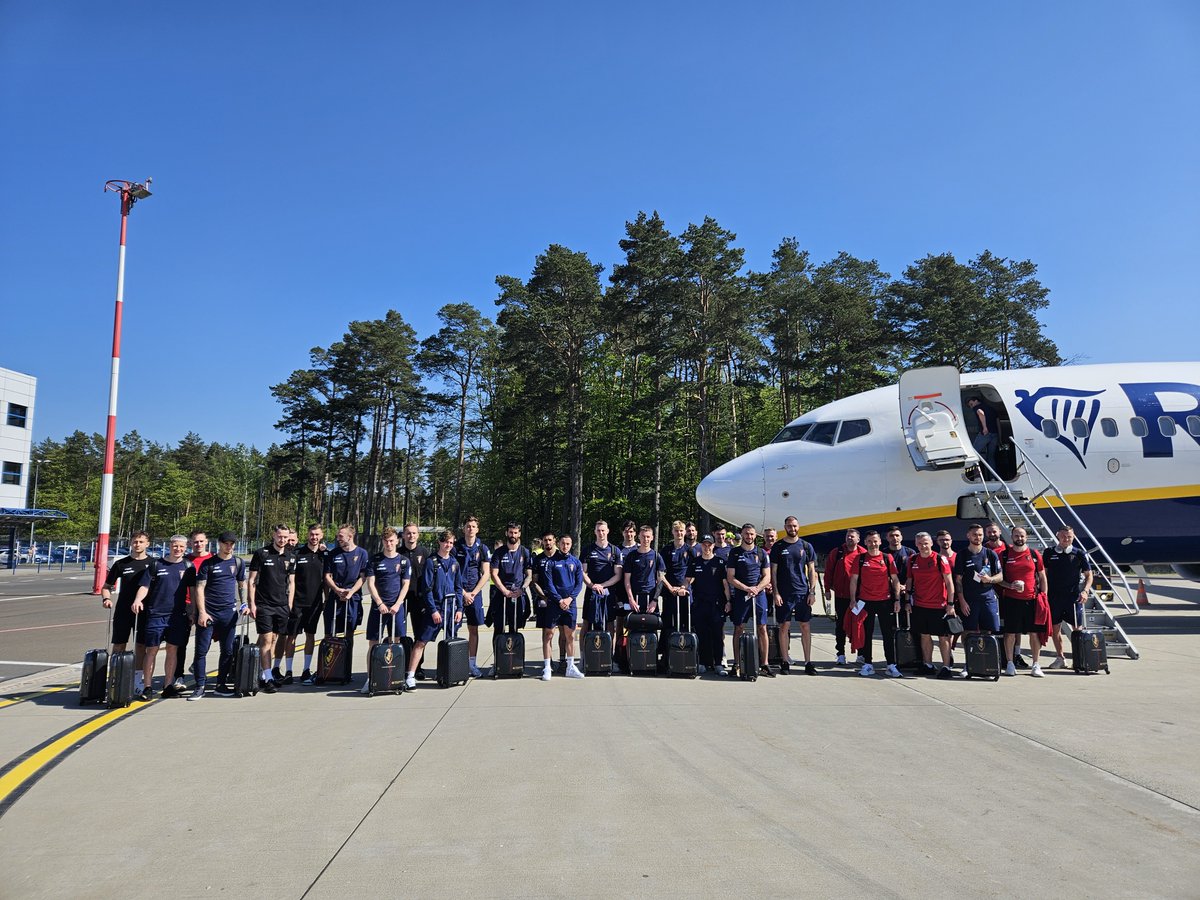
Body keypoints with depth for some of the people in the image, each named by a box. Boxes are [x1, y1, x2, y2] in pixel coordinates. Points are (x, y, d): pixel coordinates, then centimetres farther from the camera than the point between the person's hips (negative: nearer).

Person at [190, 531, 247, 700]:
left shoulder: (238, 563, 9)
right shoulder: (208, 563, 0)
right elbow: (199, 588, -3)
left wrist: (243, 604, 8)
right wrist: (202, 612, -11)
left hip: (229, 612, 3)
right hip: (207, 612, -3)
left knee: (228, 650, 6)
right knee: (201, 650, -3)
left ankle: (221, 684, 17)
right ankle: (200, 687, 4)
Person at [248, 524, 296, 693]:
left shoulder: (290, 558, 9)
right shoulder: (261, 554, -3)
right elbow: (251, 581, -1)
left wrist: (290, 605, 8)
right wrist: (252, 604, -7)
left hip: (282, 606, 4)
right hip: (263, 605, -4)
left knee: (274, 640, 9)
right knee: (266, 640, -8)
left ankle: (266, 674, 18)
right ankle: (268, 679, -7)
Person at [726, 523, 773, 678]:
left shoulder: (762, 553, 10)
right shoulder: (734, 553, 5)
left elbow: (767, 577, 8)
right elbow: (730, 578, 0)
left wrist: (757, 588, -11)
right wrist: (747, 588, -12)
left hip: (759, 594, 1)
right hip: (740, 595, -1)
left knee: (762, 628, -1)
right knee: (739, 629, 0)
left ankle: (764, 665, 5)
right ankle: (737, 664, 6)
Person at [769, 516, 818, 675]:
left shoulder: (806, 546, 6)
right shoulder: (778, 547, 2)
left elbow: (811, 570, 8)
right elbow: (773, 571, 2)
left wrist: (812, 592, 0)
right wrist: (776, 593, -6)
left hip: (803, 592, 1)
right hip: (784, 593, -1)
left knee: (806, 627, 3)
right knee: (784, 626, 2)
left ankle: (808, 662, 9)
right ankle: (785, 661, 10)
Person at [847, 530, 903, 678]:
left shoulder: (887, 558, 3)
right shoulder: (860, 558, 3)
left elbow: (895, 580, 5)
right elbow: (854, 580, 4)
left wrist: (897, 599, -1)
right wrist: (853, 599, -3)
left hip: (885, 601, 0)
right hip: (865, 601, 0)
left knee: (888, 634, 4)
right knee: (866, 634, 7)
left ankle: (891, 665, 10)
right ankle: (868, 664, 15)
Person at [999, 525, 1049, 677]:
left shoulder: (1034, 554, 6)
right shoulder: (1004, 555, 2)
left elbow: (1042, 577, 11)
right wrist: (1010, 585, -13)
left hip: (1032, 599, 1)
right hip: (1011, 600, -1)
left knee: (1034, 632, 4)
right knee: (1010, 633, 2)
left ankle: (1035, 665, 14)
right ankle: (1010, 663, 13)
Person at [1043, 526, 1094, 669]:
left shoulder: (1079, 554, 1)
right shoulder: (1049, 553, 4)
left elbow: (1089, 575, 5)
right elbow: (1043, 574, 9)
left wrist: (1085, 591, -9)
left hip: (1074, 597, -1)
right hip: (1054, 597, 2)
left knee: (1077, 628, 1)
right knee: (1055, 628, 5)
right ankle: (1060, 658, 16)